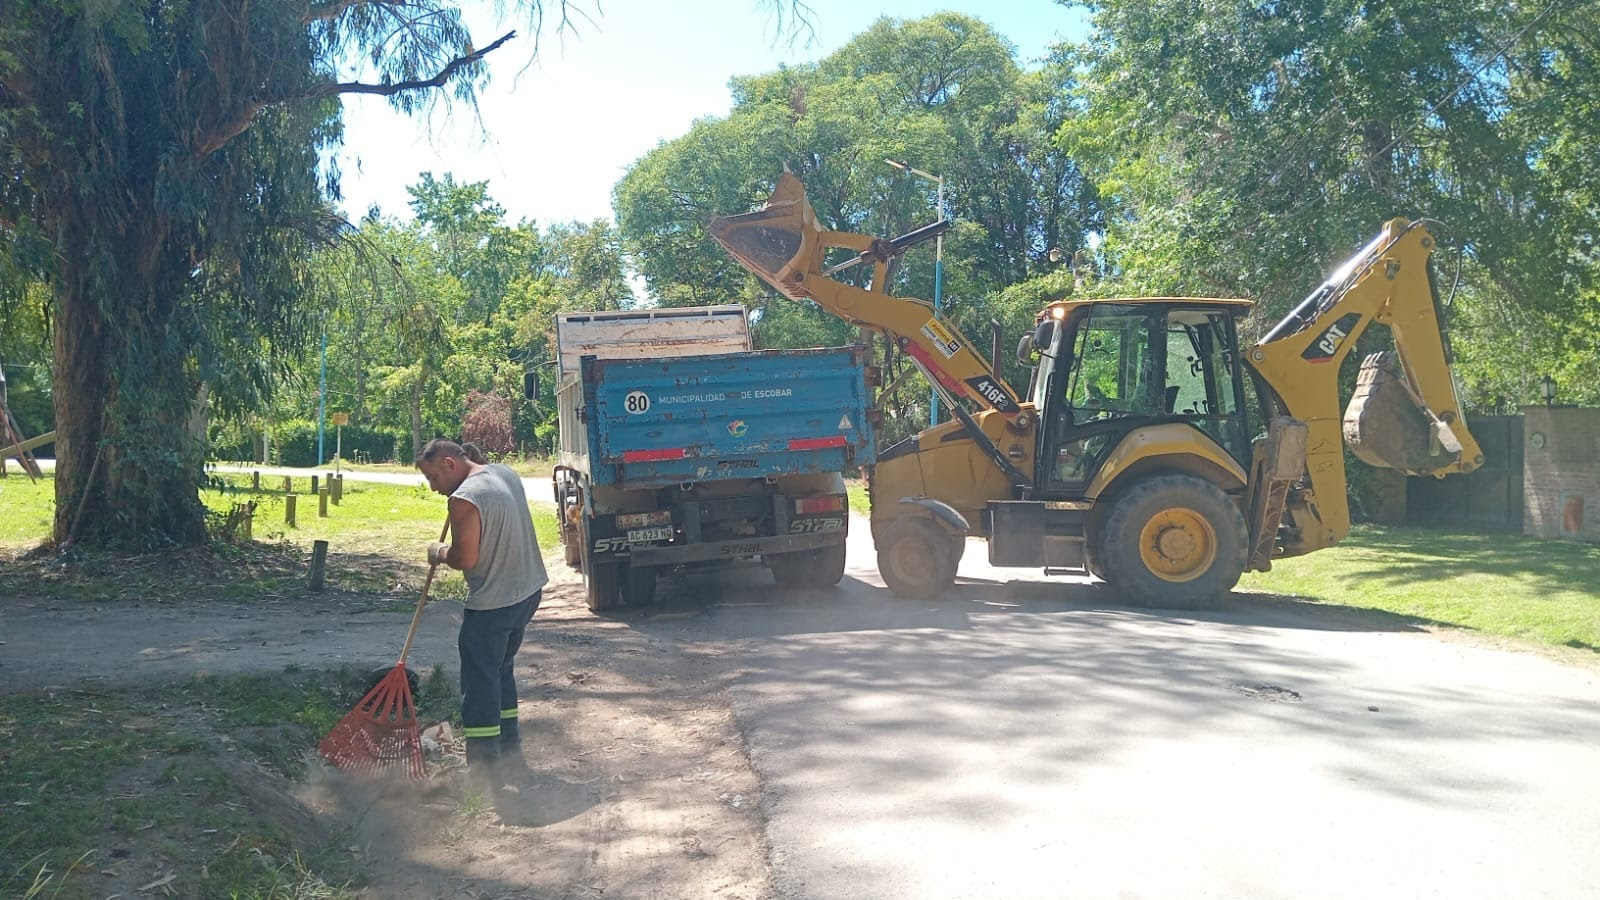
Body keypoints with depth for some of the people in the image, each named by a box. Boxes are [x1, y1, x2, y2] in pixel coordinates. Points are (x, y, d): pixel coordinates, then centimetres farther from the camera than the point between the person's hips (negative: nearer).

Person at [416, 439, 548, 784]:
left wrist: (439, 552, -2)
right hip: (529, 590, 9)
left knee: (480, 684, 2)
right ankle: (509, 746, 33)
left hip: (492, 604, -9)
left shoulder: (464, 499, -23)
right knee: (501, 669, 23)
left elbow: (465, 558, -21)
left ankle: (484, 766, 8)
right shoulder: (506, 472, 5)